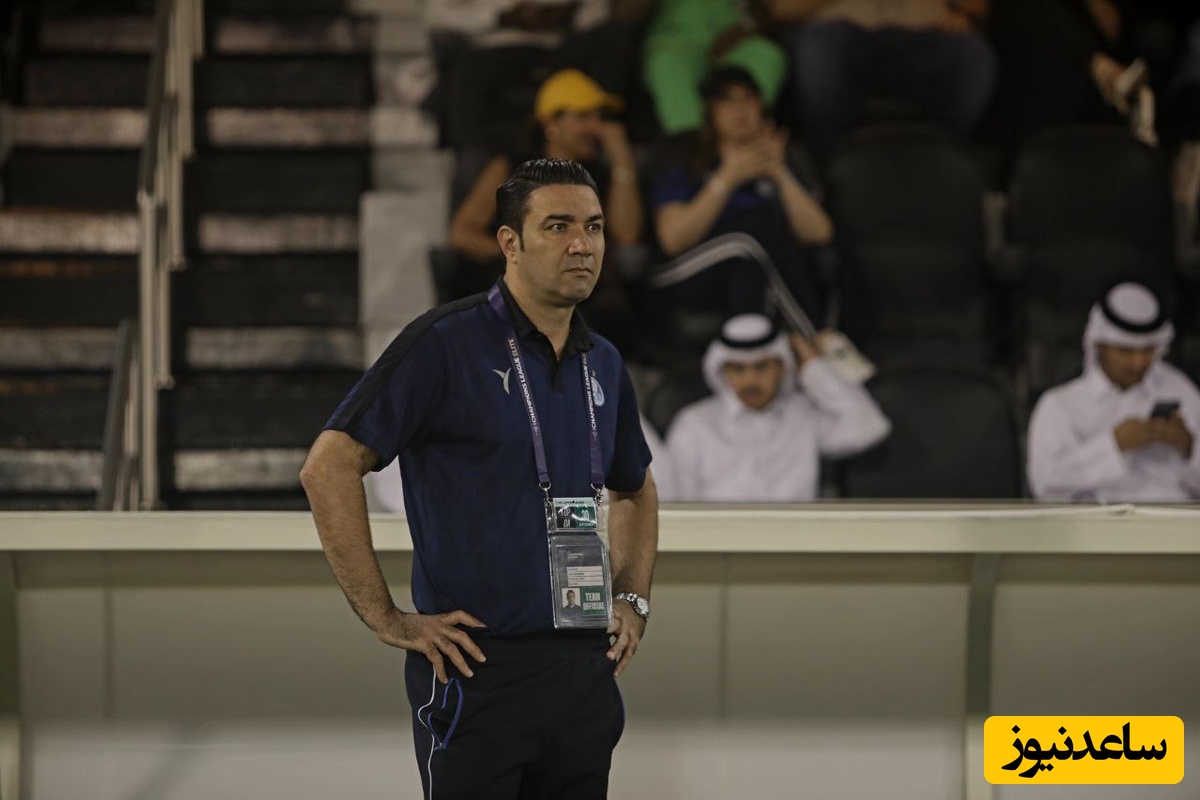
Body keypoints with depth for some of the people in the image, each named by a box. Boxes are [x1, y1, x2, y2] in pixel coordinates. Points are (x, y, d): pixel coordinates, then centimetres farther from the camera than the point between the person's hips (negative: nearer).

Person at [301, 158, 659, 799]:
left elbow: (634, 489, 30)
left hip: (585, 669, 6)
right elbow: (328, 468, -13)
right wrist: (385, 618, -14)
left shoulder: (603, 365, 12)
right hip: (481, 670, -6)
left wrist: (633, 600, 15)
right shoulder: (447, 344, -9)